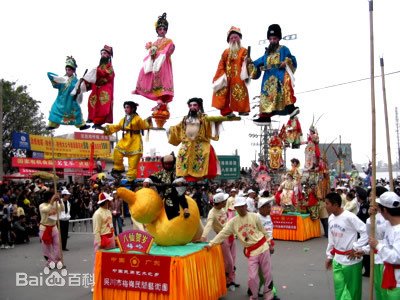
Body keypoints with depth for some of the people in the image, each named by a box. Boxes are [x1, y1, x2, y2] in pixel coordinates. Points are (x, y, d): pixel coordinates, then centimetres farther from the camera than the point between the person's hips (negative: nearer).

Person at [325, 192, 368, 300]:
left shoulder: (349, 217, -20)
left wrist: (356, 248, -15)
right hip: (337, 259, 6)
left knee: (353, 289, 8)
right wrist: (329, 256, 16)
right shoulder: (331, 218, 2)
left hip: (351, 259, -6)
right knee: (339, 288, 12)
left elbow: (366, 232, -18)